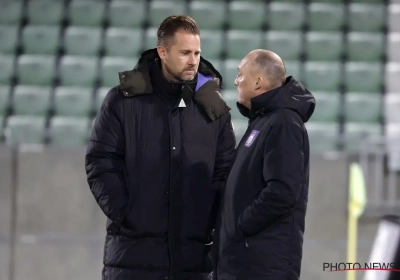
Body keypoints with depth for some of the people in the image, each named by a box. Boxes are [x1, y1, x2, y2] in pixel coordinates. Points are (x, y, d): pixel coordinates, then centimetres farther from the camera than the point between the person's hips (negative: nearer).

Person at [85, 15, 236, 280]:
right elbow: (101, 162, 0)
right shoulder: (124, 100, 0)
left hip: (193, 253, 2)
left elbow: (225, 171, 9)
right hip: (134, 248, -2)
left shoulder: (213, 107, 7)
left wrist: (210, 223, -3)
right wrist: (123, 213, -10)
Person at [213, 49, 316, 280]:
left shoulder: (283, 124, -14)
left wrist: (240, 226, -15)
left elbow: (282, 192, -24)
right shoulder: (263, 120, 18)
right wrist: (230, 230, 11)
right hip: (244, 258, 10)